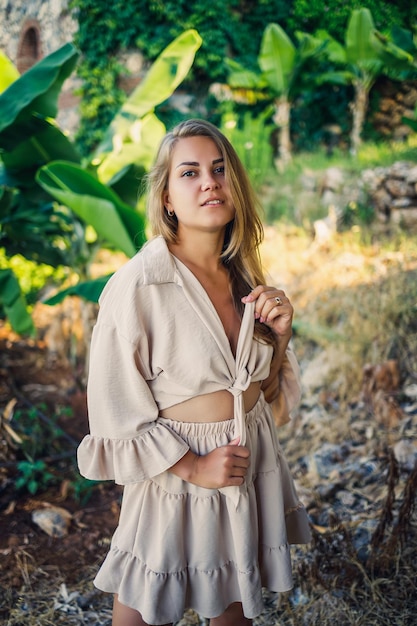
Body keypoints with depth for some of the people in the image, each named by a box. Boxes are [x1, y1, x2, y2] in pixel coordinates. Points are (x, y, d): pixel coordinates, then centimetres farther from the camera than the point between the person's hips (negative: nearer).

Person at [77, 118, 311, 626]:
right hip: (174, 479, -5)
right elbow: (115, 408, -15)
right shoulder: (137, 285, -19)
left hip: (253, 474, 6)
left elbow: (265, 387, 10)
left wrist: (279, 335, -8)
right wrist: (192, 466, -17)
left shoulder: (245, 278, 1)